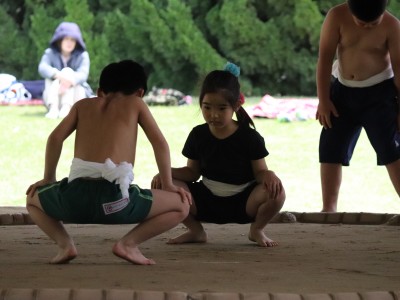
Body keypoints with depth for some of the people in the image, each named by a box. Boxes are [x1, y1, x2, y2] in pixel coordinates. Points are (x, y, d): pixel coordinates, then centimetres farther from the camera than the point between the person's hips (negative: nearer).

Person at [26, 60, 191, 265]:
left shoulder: (84, 105, 26)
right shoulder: (135, 104, 20)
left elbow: (55, 138, 16)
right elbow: (159, 143, 14)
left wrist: (48, 179, 27)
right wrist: (168, 185, 22)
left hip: (75, 196, 3)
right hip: (114, 198, -3)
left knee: (33, 199, 34)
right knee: (181, 205, 16)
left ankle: (64, 243, 8)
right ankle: (129, 243, 0)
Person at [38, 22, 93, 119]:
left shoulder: (82, 55, 0)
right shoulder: (50, 53, 2)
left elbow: (83, 74, -20)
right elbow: (42, 68, -19)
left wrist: (70, 81, -44)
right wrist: (58, 75, -42)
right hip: (54, 97, 1)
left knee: (68, 71, -24)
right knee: (51, 75, -24)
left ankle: (66, 107, -45)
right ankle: (53, 107, -47)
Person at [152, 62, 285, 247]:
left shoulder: (250, 137, -8)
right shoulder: (198, 135, 0)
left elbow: (259, 171, -5)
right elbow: (192, 172, 7)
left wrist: (268, 175, -30)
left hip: (243, 202, -2)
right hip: (206, 201, 3)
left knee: (276, 193, -32)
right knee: (164, 187, -19)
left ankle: (257, 230, 3)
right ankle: (195, 231, 7)